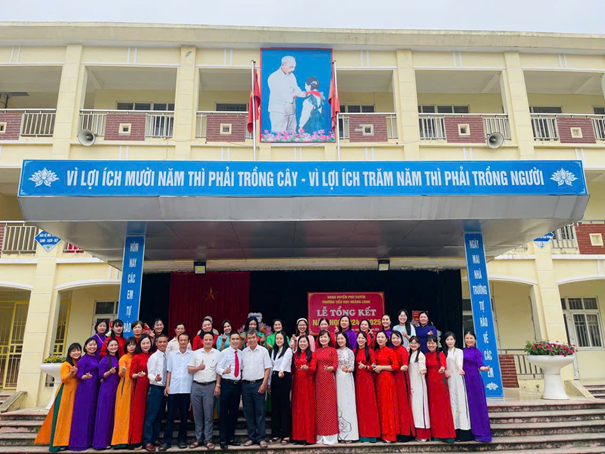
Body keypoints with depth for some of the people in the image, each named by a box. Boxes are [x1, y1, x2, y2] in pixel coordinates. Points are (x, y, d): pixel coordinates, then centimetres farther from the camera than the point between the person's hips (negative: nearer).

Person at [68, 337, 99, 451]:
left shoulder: (95, 358, 13)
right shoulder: (83, 359, -7)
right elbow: (79, 375, -12)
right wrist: (86, 376, -29)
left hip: (94, 390, 7)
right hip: (85, 389, -7)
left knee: (92, 414, 9)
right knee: (83, 414, -5)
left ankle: (89, 440, 15)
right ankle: (79, 442, 1)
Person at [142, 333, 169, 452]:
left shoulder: (168, 357, 9)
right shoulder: (153, 357, -8)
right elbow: (150, 374, -15)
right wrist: (155, 379, -35)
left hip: (164, 389, 6)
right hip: (155, 389, -6)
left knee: (159, 416, 14)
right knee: (151, 416, -3)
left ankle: (155, 439, 24)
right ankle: (147, 441, 6)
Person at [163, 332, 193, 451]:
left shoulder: (192, 354, 3)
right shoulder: (172, 354, 8)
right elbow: (169, 371, 9)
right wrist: (167, 386, 0)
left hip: (187, 389, -1)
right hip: (173, 389, 1)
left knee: (184, 415, 7)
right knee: (170, 415, 2)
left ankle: (182, 439, 18)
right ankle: (167, 441, 10)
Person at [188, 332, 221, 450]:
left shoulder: (217, 353, 3)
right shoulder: (195, 353, 6)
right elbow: (189, 370, 5)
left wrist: (218, 386, -4)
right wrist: (198, 368, -14)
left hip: (210, 386, -2)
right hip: (196, 386, 2)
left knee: (209, 414, 1)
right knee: (197, 414, 8)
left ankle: (208, 440, 10)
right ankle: (198, 439, 19)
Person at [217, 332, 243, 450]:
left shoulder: (241, 353, 7)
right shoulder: (224, 352, -7)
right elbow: (218, 368, -12)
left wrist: (242, 382, 7)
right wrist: (224, 371, -33)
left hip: (237, 384, 5)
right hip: (226, 384, -5)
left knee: (234, 412, 11)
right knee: (224, 412, 2)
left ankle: (231, 438, 23)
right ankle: (223, 439, 12)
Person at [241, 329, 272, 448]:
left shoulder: (263, 350, 0)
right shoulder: (243, 352, 9)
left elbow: (267, 368, -2)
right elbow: (241, 368, 12)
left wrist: (264, 384, -9)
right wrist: (241, 383, 2)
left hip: (258, 384, -3)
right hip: (246, 384, 3)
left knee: (260, 412, -1)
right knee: (248, 412, 8)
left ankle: (261, 438, 7)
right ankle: (252, 437, 18)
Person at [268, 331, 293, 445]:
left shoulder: (288, 350, -6)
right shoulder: (273, 351, 15)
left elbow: (285, 361, -27)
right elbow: (271, 367, 16)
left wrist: (281, 371, -46)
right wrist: (269, 382, 13)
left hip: (285, 378, -6)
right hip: (274, 378, 7)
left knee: (284, 405, -3)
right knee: (275, 406, 7)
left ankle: (286, 435, 5)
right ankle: (276, 434, 15)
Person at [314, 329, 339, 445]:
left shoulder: (332, 350, 1)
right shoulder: (316, 351, 12)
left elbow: (335, 366, -5)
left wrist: (329, 368, -23)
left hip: (329, 379, -4)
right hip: (318, 380, 4)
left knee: (329, 404, -4)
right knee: (319, 405, 4)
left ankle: (330, 437, 3)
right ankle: (320, 436, 12)